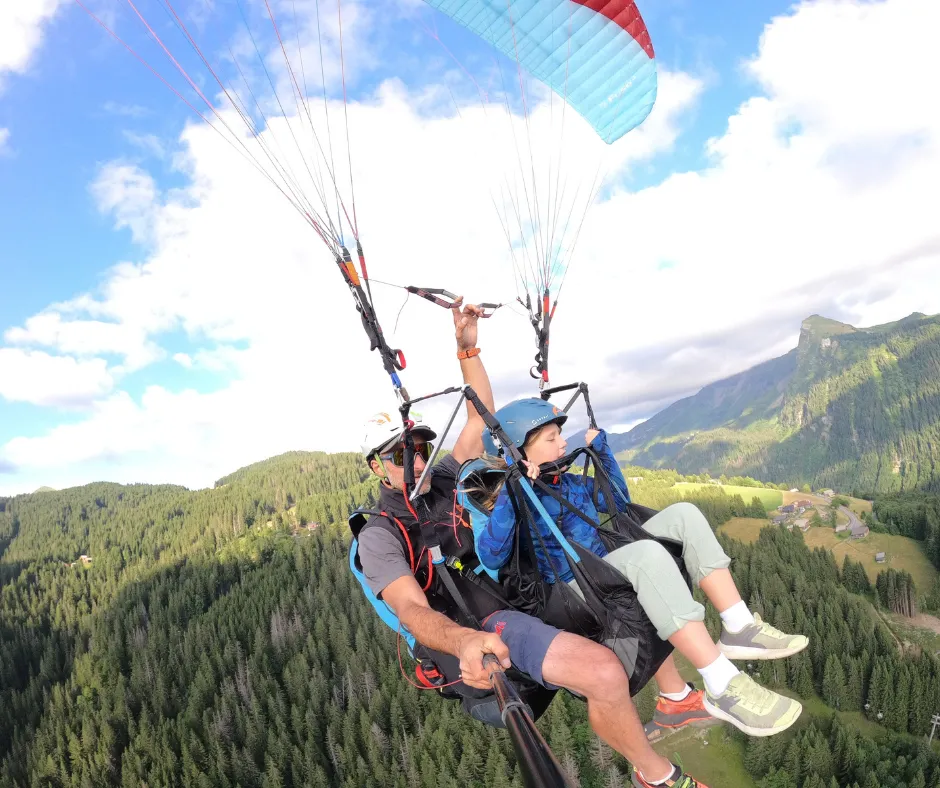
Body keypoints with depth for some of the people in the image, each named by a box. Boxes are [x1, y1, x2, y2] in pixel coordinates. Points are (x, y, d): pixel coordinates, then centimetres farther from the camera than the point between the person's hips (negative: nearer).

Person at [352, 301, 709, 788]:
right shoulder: (378, 536, -7)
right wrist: (464, 642, -44)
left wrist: (468, 349, 4)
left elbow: (481, 417, 15)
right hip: (480, 625, -8)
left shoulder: (444, 480, 12)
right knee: (603, 672, -32)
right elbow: (413, 611, -22)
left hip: (529, 595, 9)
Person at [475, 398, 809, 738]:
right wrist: (513, 493, -31)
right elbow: (491, 558, -25)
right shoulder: (512, 502, -8)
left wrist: (601, 448, 20)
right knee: (646, 553, -36)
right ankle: (723, 688, -34)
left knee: (682, 514, -2)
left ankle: (739, 628, -13)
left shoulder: (568, 483, 16)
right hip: (576, 591, -9)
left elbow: (618, 500, 29)